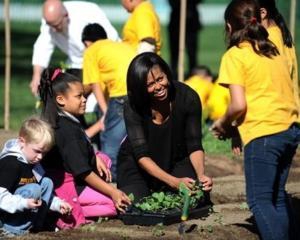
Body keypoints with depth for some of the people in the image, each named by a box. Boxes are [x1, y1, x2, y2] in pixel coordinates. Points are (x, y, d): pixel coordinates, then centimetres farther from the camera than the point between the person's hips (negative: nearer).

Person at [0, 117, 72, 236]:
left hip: (19, 211, 9)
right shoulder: (10, 163, -22)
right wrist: (24, 203, -38)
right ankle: (14, 229, -20)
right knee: (33, 190, -26)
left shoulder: (32, 163, 9)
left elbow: (40, 196, 15)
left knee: (47, 183, 1)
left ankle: (34, 225, -5)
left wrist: (57, 204, 1)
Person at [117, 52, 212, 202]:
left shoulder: (188, 98, -20)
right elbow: (142, 155, -29)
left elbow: (194, 146, -16)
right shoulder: (133, 107, -25)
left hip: (176, 161, 1)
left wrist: (201, 175, -36)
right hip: (137, 165, -1)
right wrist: (174, 182, -43)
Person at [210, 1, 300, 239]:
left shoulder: (235, 55, -4)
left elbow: (238, 105, -13)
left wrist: (224, 123, 8)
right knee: (278, 195, 19)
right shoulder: (274, 52, 17)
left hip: (263, 132, -7)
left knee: (260, 201, -4)